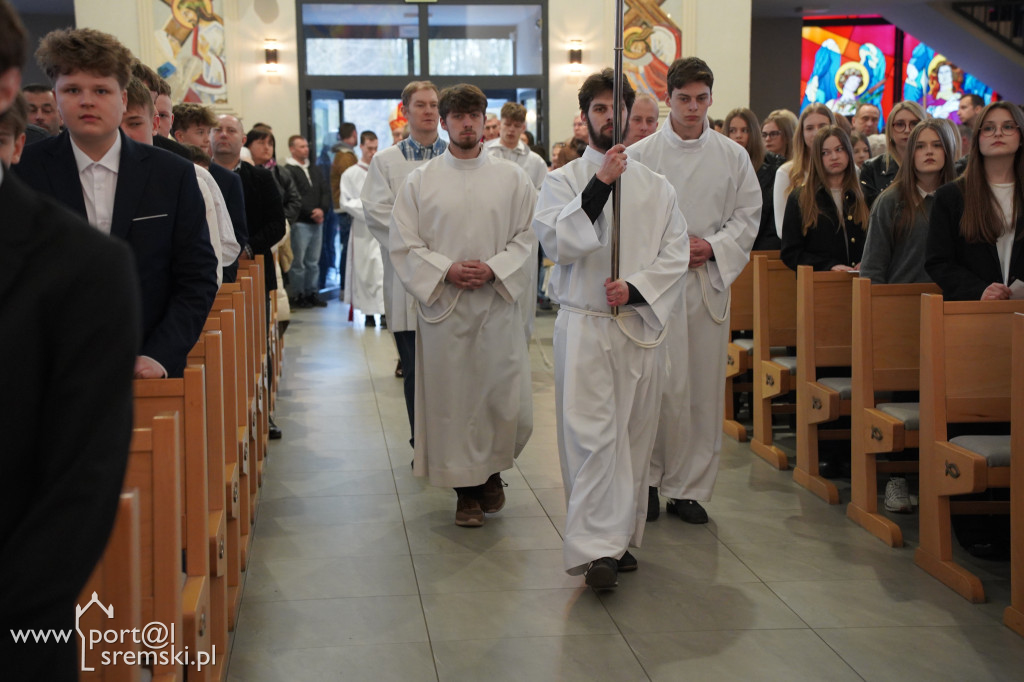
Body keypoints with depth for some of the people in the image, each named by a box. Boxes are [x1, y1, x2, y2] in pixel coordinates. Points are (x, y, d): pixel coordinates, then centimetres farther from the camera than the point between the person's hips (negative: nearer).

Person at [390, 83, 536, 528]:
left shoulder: (512, 179, 6)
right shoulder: (420, 181, 5)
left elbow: (528, 236, 4)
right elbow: (403, 244, 2)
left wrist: (493, 269, -12)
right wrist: (446, 269, -12)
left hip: (498, 304, 1)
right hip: (443, 306, 0)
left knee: (506, 400, 0)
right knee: (452, 398, 2)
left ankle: (492, 470, 27)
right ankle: (465, 489, 16)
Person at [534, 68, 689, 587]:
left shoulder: (656, 187, 11)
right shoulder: (564, 181, 5)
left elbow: (676, 254, 4)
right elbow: (556, 241, -12)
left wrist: (636, 288, -13)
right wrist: (599, 185, -18)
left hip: (641, 325, 3)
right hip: (583, 326, -3)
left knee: (634, 436, 8)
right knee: (591, 437, -11)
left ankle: (620, 538, 20)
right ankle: (597, 549, -13)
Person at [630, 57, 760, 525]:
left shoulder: (733, 157, 8)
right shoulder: (640, 156, 1)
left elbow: (749, 215, 9)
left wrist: (712, 246, -7)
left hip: (710, 280, 3)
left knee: (703, 387, 4)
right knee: (658, 385, -7)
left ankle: (689, 487, 13)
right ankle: (648, 478, 8)